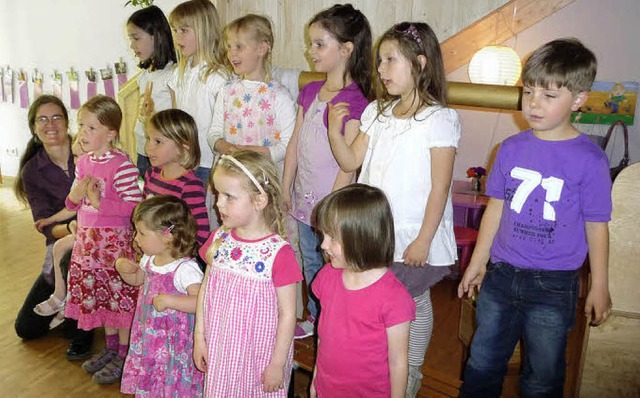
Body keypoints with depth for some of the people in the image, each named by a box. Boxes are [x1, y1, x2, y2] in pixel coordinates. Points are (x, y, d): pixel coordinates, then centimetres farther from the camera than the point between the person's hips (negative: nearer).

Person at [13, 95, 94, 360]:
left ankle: (80, 330, -11)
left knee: (72, 260, -38)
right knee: (26, 328, 5)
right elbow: (46, 226, -12)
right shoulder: (32, 172, -4)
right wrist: (71, 228, -33)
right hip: (60, 248, 4)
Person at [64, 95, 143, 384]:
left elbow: (134, 205, -23)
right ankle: (110, 348, 35)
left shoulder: (121, 165, -18)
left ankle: (123, 356, 19)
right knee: (98, 294, 17)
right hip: (88, 239, 8)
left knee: (120, 295, 3)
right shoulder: (83, 162, 7)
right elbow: (73, 203, 17)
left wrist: (100, 202, -22)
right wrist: (75, 197, -5)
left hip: (114, 240, -8)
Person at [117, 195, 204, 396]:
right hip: (148, 338, 8)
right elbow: (136, 279, 21)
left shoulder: (185, 268, -27)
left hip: (173, 345, -8)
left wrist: (168, 300, -38)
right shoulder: (150, 259, 0)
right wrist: (122, 266, 1)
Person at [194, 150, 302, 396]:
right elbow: (205, 290, 6)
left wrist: (277, 364, -10)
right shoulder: (218, 240, -4)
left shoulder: (279, 253, -21)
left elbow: (287, 314, -15)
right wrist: (199, 338, 6)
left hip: (260, 355, -5)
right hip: (219, 350, 5)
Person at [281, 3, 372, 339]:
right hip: (304, 198, 8)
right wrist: (286, 188, 11)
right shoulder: (310, 92, 6)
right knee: (310, 262, 22)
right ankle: (313, 318, 42)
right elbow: (295, 143, 10)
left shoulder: (354, 102, -18)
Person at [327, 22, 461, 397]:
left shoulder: (440, 119, -12)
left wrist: (423, 240, -14)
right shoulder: (378, 112, 7)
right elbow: (351, 162, 6)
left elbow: (440, 187, -14)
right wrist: (334, 128, -9)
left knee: (414, 302, 12)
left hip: (414, 237, -5)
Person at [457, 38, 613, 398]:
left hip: (553, 287, -3)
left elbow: (596, 226, -5)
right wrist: (478, 262, 12)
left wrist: (600, 286, 0)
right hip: (501, 275, 4)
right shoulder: (512, 148, 0)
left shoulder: (589, 159, -11)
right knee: (481, 367, 17)